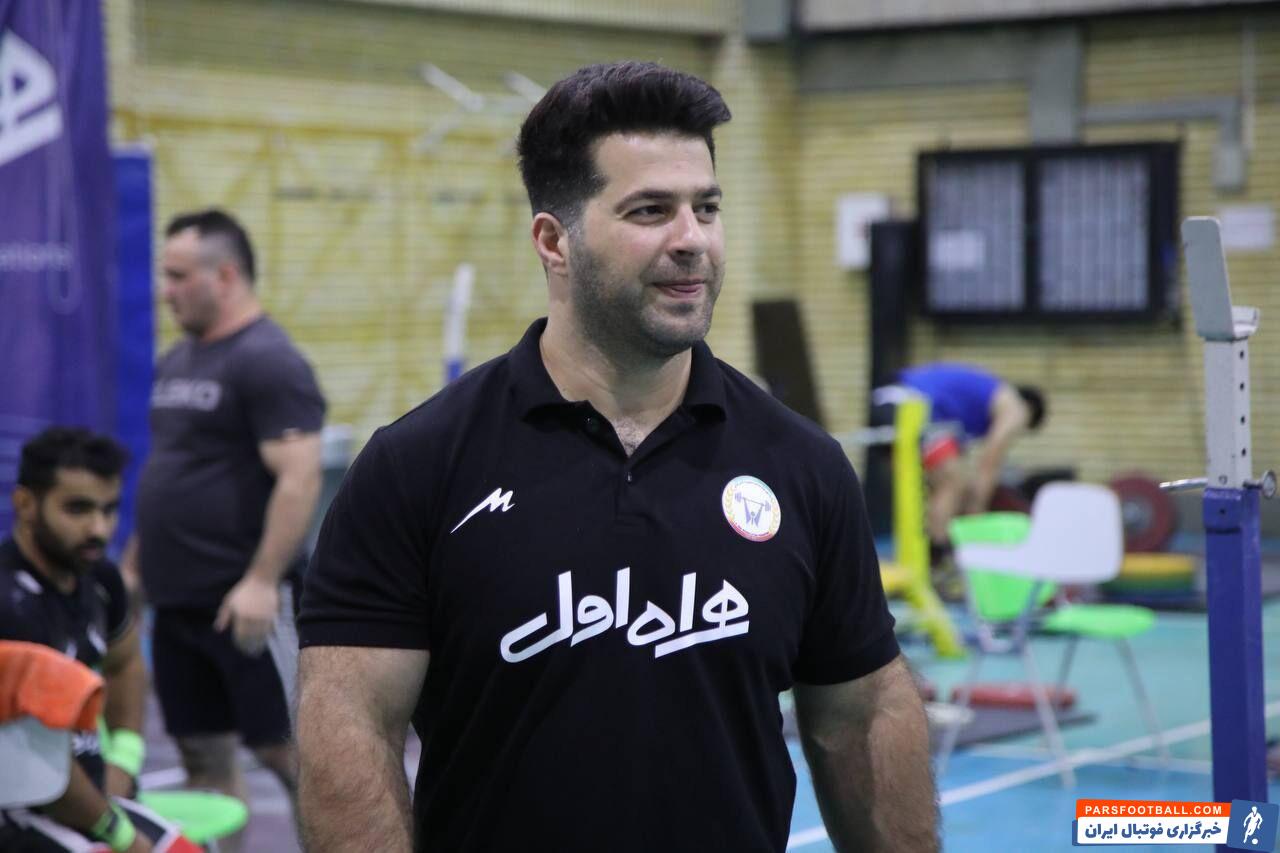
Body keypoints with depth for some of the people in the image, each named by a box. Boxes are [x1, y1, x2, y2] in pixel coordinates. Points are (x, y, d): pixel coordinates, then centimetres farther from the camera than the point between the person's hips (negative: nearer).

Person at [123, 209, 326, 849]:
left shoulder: (267, 361, -13)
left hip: (244, 604, -8)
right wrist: (133, 565, 20)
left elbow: (300, 477, -21)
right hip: (178, 600, 8)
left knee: (283, 747, -2)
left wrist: (261, 580, -25)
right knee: (204, 755, 11)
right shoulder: (177, 360, 15)